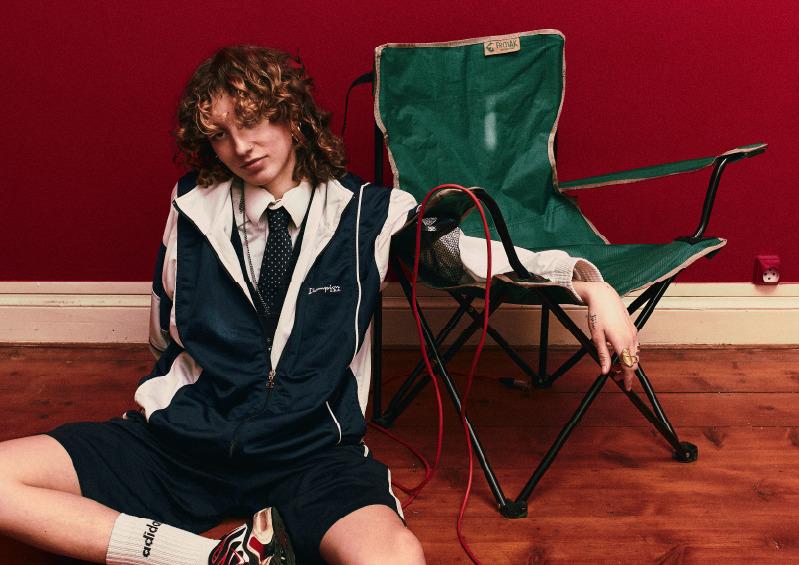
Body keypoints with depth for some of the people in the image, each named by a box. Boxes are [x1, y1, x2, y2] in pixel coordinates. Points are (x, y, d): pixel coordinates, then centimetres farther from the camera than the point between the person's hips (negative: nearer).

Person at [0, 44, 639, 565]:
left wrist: (588, 279, -9)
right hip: (184, 443, 4)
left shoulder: (368, 213, 2)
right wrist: (166, 406, 8)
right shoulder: (194, 209, 8)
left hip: (309, 453, -3)